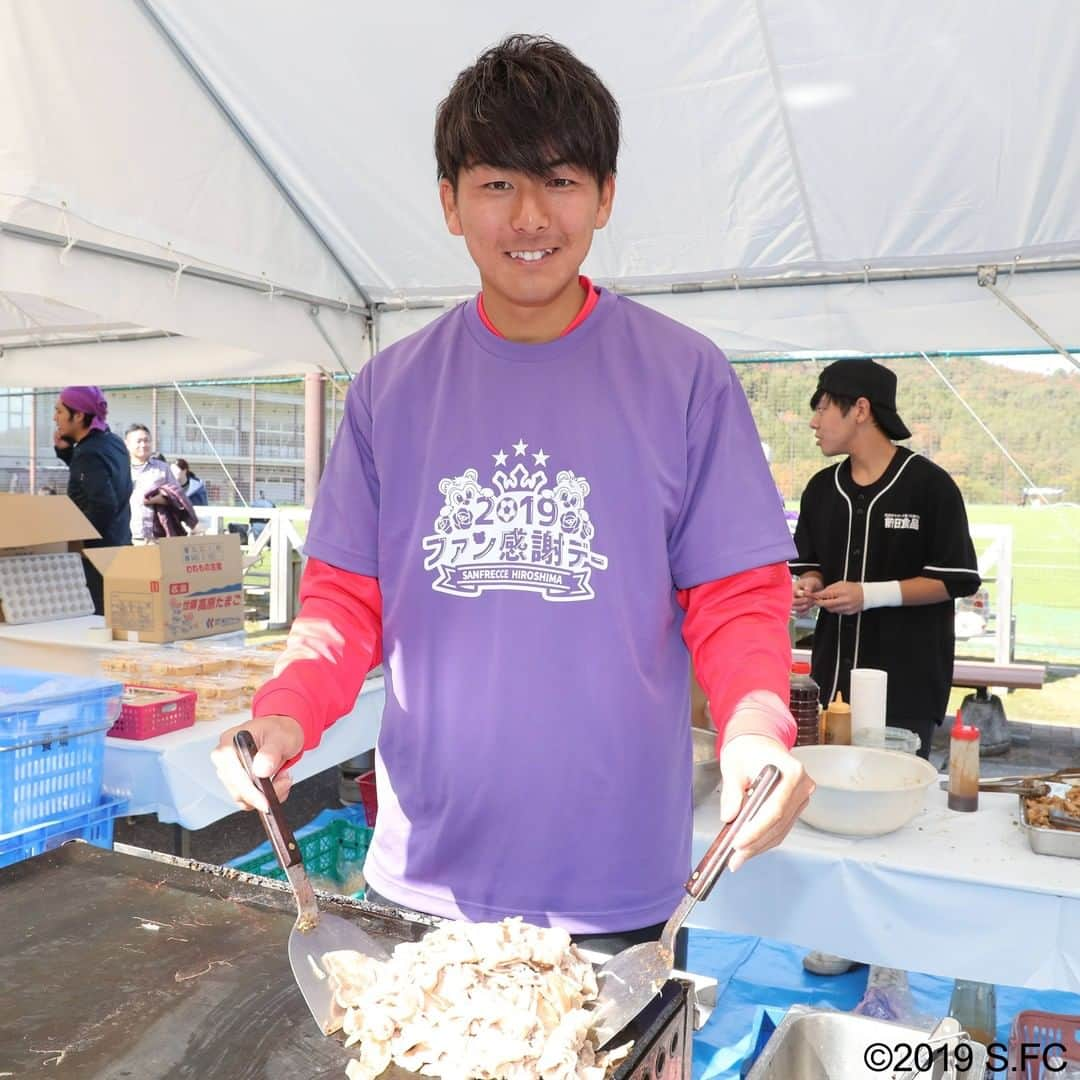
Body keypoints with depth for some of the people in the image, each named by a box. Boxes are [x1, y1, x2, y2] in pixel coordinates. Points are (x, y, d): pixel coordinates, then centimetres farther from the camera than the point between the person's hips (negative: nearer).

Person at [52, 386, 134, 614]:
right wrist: (66, 451, 10)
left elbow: (103, 504, -25)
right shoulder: (113, 443, 9)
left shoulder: (89, 453, -17)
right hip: (118, 544, 9)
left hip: (97, 552, -9)